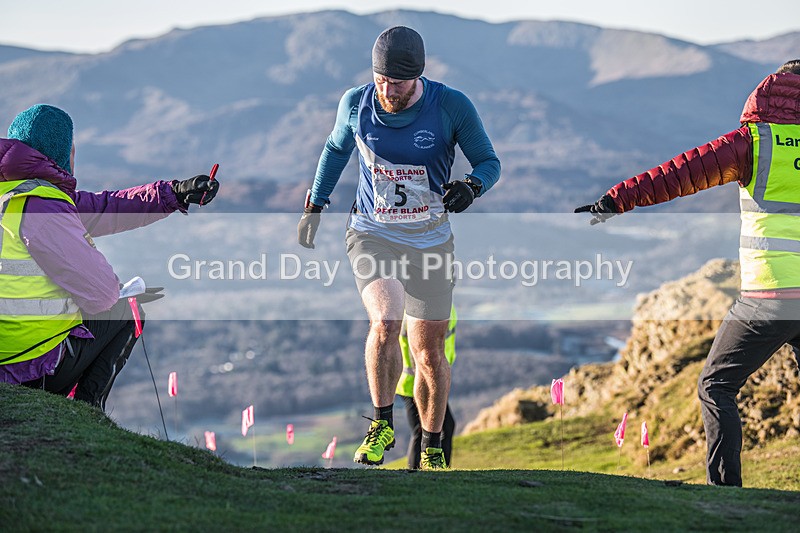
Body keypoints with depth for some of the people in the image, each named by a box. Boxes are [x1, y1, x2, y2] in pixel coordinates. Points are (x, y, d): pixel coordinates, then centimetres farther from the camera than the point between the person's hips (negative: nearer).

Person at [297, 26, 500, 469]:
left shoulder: (451, 107, -15)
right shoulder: (356, 103, -9)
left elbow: (489, 161, -4)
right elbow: (337, 148, 13)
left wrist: (471, 187, -26)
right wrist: (315, 204, 14)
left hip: (430, 240, 0)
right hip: (371, 234, 0)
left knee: (430, 352, 7)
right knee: (385, 322, -27)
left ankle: (431, 448, 27)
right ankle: (382, 424, -10)